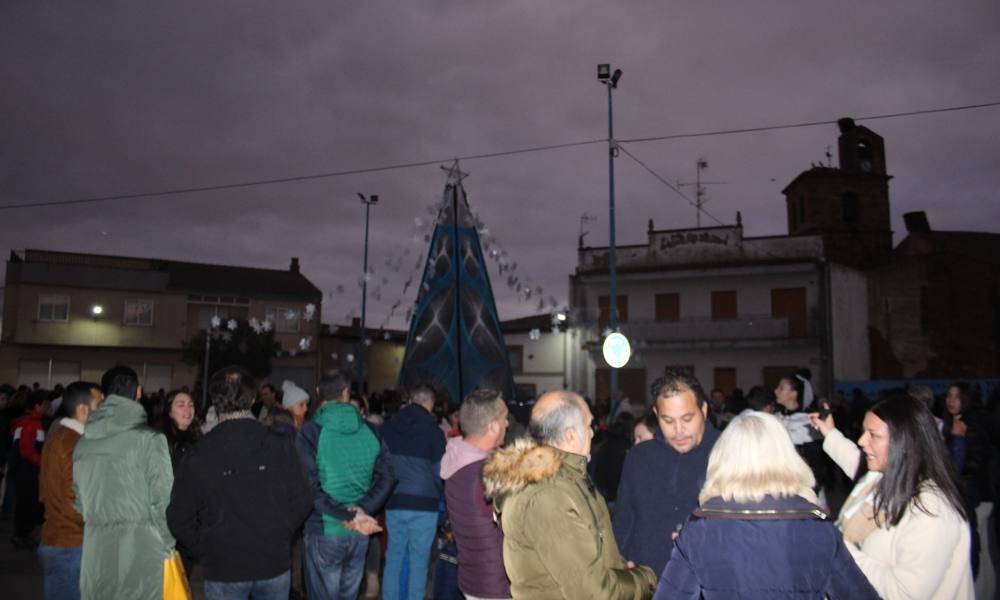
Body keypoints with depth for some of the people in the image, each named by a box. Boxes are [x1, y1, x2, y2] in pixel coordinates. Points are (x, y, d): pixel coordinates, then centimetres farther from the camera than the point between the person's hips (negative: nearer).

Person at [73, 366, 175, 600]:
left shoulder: (83, 443, 6)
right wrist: (167, 543, 2)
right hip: (140, 549, -5)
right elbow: (162, 498, -10)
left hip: (95, 551, 5)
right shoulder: (150, 439, -10)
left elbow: (78, 499, 10)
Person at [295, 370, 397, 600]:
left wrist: (348, 516, -16)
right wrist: (363, 508, -10)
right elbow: (388, 476, -2)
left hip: (324, 531, -4)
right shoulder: (369, 431, 2)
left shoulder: (310, 432, -10)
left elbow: (310, 486, -17)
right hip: (359, 533, 4)